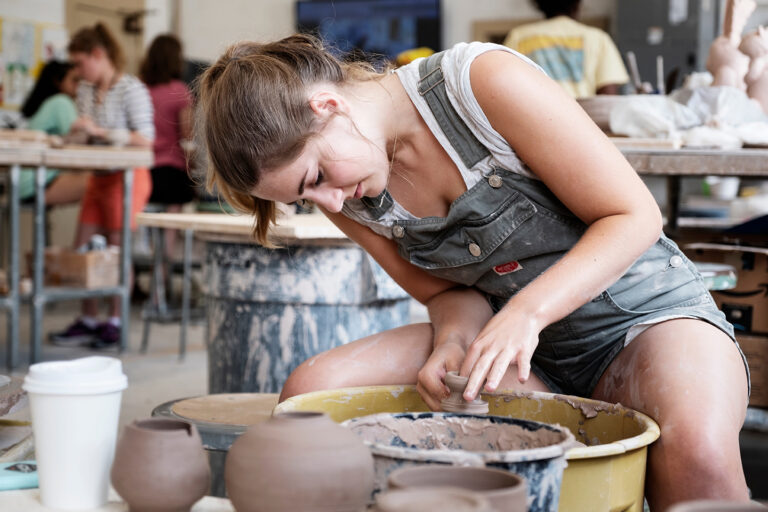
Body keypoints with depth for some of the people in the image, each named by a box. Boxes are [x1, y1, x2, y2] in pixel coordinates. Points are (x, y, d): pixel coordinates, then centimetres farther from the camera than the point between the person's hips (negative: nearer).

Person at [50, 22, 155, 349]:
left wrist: (100, 131, -22)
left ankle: (115, 323, 9)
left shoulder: (131, 89, -13)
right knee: (82, 248, 6)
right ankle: (88, 321, 15)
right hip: (98, 176, 8)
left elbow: (145, 138, -19)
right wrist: (76, 134, -4)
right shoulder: (86, 89, 9)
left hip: (127, 175, -8)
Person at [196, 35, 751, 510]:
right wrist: (455, 337, -17)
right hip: (514, 340, 5)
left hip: (644, 315, -5)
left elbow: (634, 216, -17)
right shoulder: (348, 201, -4)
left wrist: (528, 311, -28)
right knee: (309, 392, -15)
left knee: (697, 451, -38)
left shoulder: (485, 82, -21)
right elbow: (449, 290, 6)